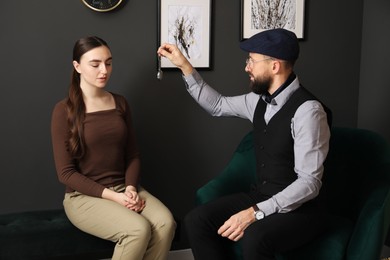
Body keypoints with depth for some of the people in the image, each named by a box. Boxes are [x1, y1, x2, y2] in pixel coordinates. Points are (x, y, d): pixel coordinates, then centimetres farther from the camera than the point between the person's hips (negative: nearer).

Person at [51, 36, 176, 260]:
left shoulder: (120, 103, 8)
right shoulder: (64, 111, -8)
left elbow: (133, 155, 10)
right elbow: (66, 172, -10)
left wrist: (131, 188, -10)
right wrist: (112, 196, -17)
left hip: (124, 187, 5)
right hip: (84, 195, -4)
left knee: (165, 222, -24)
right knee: (138, 229, -30)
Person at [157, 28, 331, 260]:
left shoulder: (307, 110, -22)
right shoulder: (260, 99, 2)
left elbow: (308, 183, -25)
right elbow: (217, 105, 20)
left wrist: (255, 213, -33)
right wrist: (185, 66, 13)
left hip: (300, 207, -7)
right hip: (262, 197, 7)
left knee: (254, 238, -36)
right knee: (197, 221, -9)